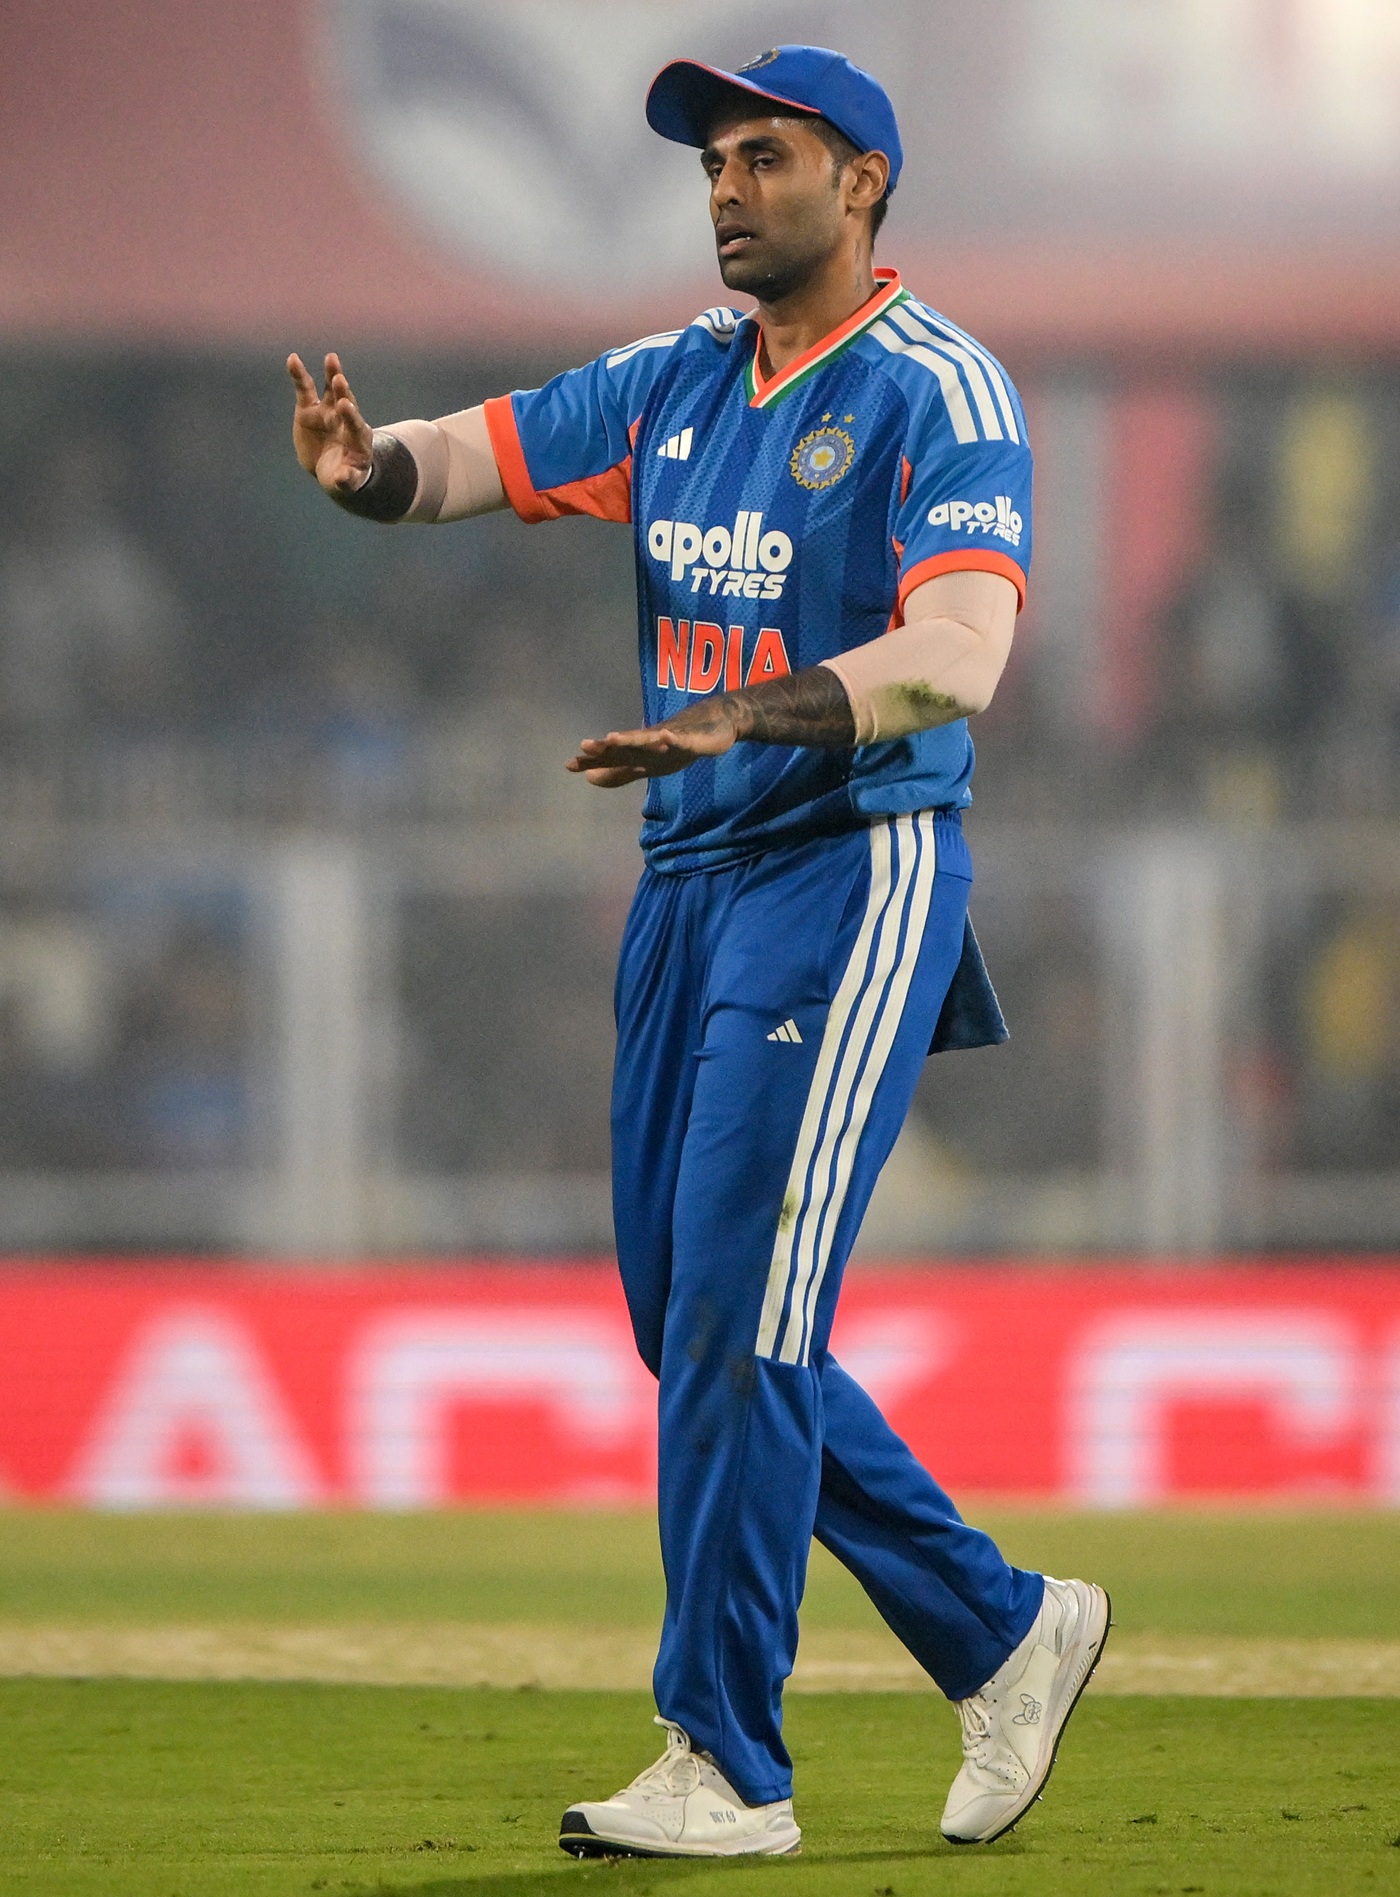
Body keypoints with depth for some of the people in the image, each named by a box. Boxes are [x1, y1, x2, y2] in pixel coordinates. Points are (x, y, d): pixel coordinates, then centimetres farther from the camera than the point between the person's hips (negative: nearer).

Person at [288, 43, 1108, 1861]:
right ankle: (1001, 1629, 21)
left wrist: (741, 714, -39)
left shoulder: (937, 393, -11)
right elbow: (485, 452, 6)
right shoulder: (682, 382, 13)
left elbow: (955, 662, -24)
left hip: (849, 875, -8)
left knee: (739, 1316, -12)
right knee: (691, 1320, 9)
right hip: (688, 882, 8)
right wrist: (371, 466, -19)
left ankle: (726, 1762, -6)